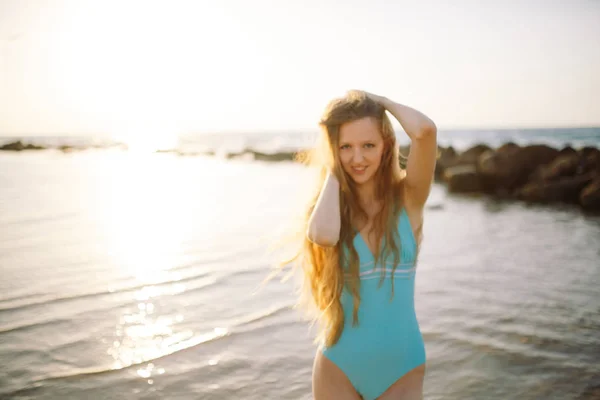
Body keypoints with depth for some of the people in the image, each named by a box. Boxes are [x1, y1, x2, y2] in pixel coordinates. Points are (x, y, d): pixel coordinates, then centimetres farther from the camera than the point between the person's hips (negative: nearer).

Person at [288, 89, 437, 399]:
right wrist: (333, 168, -11)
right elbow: (322, 234, -26)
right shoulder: (328, 205, -2)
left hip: (401, 366, -1)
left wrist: (380, 100, -6)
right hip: (338, 366, 1)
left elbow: (425, 130, -24)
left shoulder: (408, 197, -6)